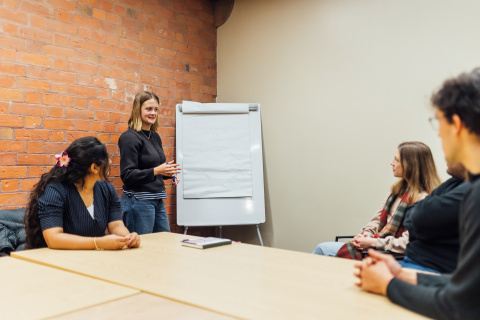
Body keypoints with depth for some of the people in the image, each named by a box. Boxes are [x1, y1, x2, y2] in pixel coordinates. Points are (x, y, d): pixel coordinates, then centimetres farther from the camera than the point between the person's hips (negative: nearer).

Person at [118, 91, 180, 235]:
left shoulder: (155, 136, 13)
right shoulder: (130, 137, -11)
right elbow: (127, 175, -17)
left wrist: (168, 173, 6)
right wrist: (155, 171, -26)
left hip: (158, 200, 8)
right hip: (139, 200, -8)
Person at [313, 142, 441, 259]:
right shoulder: (399, 189, 11)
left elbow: (406, 243, -22)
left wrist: (373, 242, -18)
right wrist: (365, 235, -3)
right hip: (375, 245, 8)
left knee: (323, 249, -7)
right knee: (323, 247, 0)